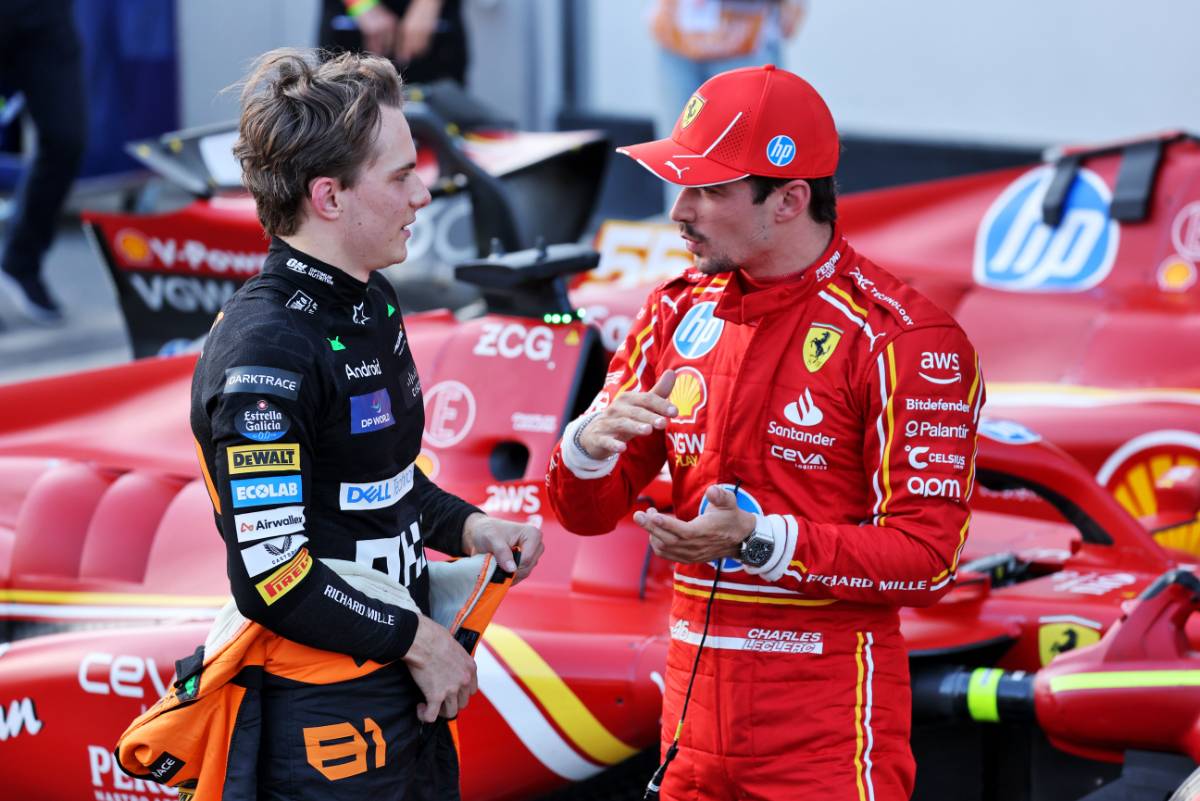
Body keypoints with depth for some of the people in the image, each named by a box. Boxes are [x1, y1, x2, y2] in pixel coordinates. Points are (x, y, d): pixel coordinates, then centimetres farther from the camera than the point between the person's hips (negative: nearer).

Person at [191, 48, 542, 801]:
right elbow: (272, 580, -24)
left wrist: (466, 526, 5)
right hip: (322, 717, -9)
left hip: (408, 690, 9)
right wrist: (418, 640, -14)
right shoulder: (265, 352, -21)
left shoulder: (372, 302, 9)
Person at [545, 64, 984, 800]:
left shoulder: (901, 339, -11)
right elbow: (588, 514, 11)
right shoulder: (679, 312, 9)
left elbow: (929, 558, -15)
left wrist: (762, 542, -24)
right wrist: (590, 448, -12)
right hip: (695, 709, 6)